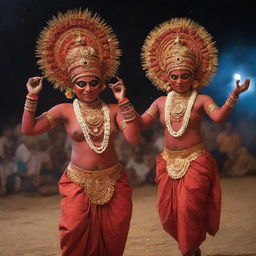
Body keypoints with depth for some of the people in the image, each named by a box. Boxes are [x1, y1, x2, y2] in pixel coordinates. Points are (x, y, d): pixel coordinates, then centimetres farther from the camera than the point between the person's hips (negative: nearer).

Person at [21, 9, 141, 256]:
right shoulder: (65, 111, 0)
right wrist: (32, 96, -11)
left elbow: (134, 138, -11)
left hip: (113, 183, 1)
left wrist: (123, 101, -13)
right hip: (79, 184, -1)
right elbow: (28, 129, -5)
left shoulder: (112, 110, 2)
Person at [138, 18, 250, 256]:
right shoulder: (161, 102, 8)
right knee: (167, 214, 7)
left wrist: (233, 96, -38)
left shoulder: (201, 100, -5)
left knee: (188, 208, -10)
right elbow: (140, 123, 3)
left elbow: (218, 116, -23)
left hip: (195, 162, -5)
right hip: (169, 162, 5)